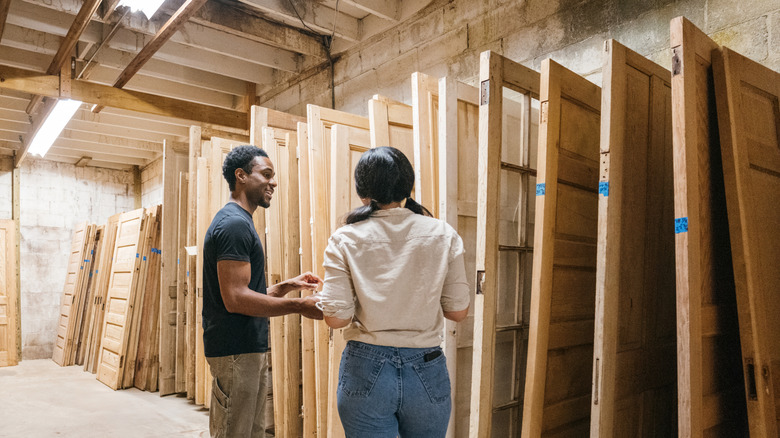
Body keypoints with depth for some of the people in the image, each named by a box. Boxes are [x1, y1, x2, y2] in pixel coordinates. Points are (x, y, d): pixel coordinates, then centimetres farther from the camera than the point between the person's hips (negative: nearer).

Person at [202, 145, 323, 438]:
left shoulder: (238, 222, 17)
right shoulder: (234, 224, -16)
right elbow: (235, 299, -23)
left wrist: (286, 286, 9)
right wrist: (299, 306, -20)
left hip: (250, 348, 10)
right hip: (236, 351, -10)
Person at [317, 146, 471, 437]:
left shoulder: (345, 240, -8)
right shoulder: (443, 235, -4)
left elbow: (335, 317, -11)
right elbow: (458, 311, -2)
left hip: (366, 370, -1)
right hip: (426, 370, 2)